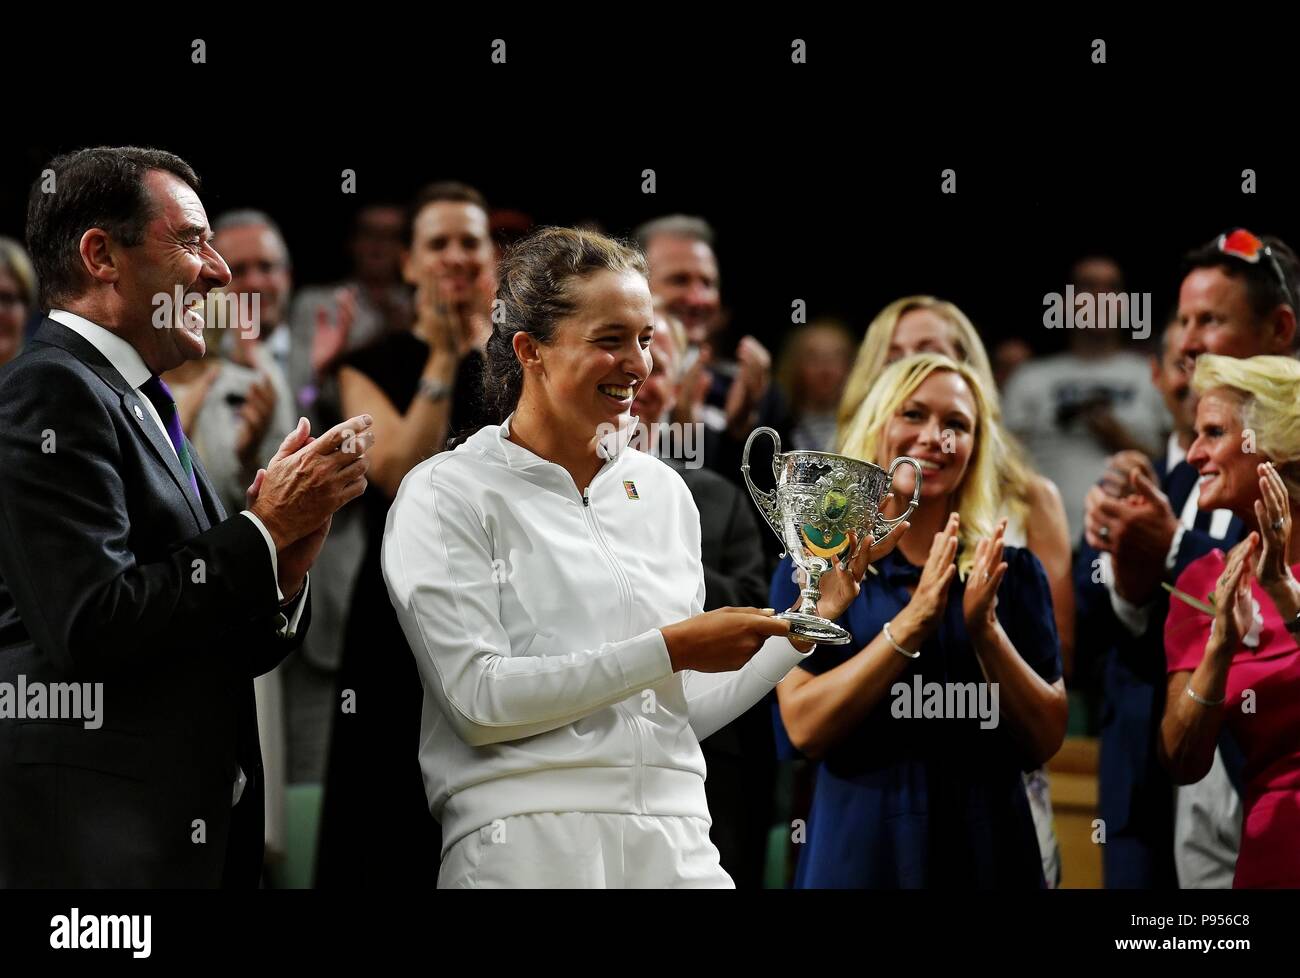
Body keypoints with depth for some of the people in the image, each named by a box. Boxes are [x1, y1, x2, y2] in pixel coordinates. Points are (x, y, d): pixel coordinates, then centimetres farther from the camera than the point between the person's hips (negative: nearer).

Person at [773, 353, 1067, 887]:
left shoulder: (1012, 571, 3)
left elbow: (1045, 741, -2)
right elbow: (805, 728, -13)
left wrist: (986, 629, -16)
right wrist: (909, 625, -21)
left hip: (988, 846, 2)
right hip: (860, 846, -2)